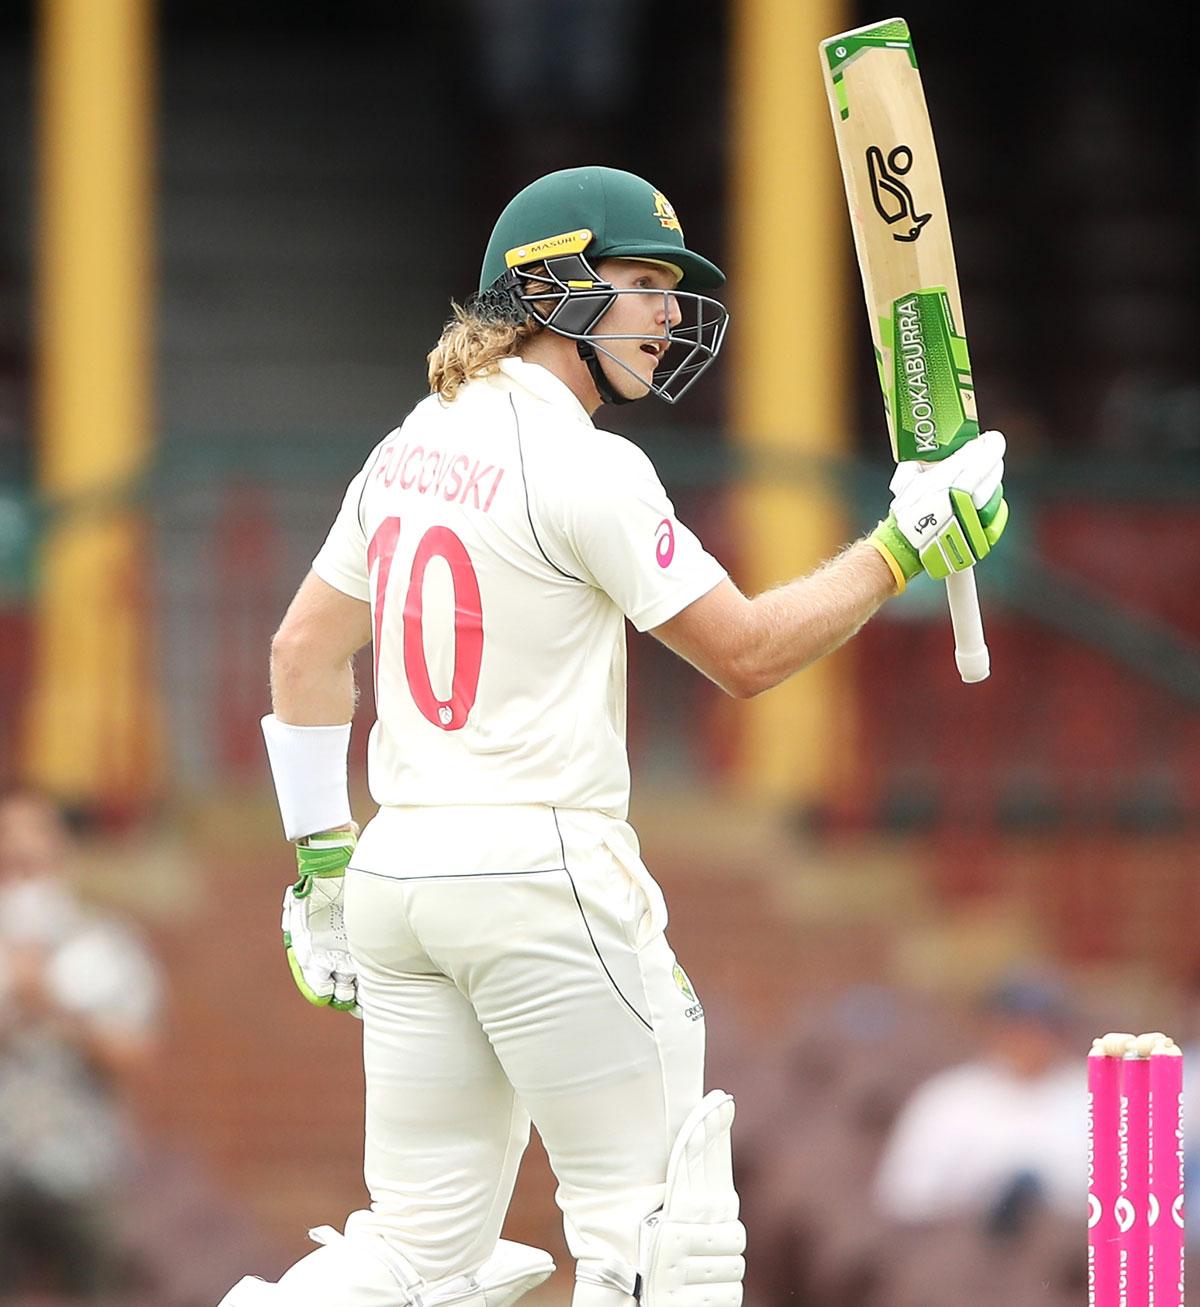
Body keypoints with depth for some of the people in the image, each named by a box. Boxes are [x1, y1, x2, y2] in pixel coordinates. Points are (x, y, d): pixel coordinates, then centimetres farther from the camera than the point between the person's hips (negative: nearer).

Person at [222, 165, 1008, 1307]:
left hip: (398, 868, 8)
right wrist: (908, 543, -2)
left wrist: (322, 859, 21)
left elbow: (303, 653, 18)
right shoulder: (583, 467, -12)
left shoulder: (408, 450, 12)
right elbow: (747, 653, -9)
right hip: (541, 868, -8)